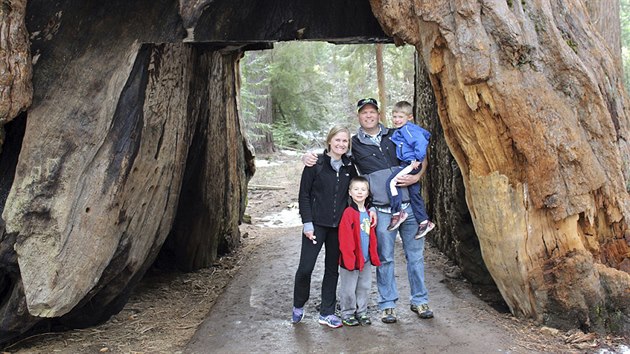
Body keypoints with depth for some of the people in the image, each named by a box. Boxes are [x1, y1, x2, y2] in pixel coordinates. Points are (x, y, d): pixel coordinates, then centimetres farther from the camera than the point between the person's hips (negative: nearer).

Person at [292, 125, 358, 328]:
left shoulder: (349, 167, 6)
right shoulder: (316, 164, -5)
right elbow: (304, 195, -5)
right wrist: (307, 223, -12)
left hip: (339, 226, 4)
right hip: (317, 225, -4)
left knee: (333, 269, 10)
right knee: (305, 268, -5)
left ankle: (326, 313, 21)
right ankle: (298, 306, 20)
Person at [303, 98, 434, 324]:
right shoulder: (354, 144, 5)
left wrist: (415, 177, -4)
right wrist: (309, 157, -9)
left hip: (409, 205, 2)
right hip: (382, 210, -2)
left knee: (415, 254, 10)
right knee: (384, 258, 5)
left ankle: (419, 301, 25)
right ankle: (387, 305, 19)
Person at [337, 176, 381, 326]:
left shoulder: (368, 214, 9)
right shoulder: (348, 213, -14)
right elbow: (345, 239, -16)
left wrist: (374, 256, 11)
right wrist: (349, 257, -19)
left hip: (366, 259, 7)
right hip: (351, 259, -7)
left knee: (364, 287, 16)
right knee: (349, 289, 5)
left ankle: (361, 312, 29)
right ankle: (347, 314, 19)